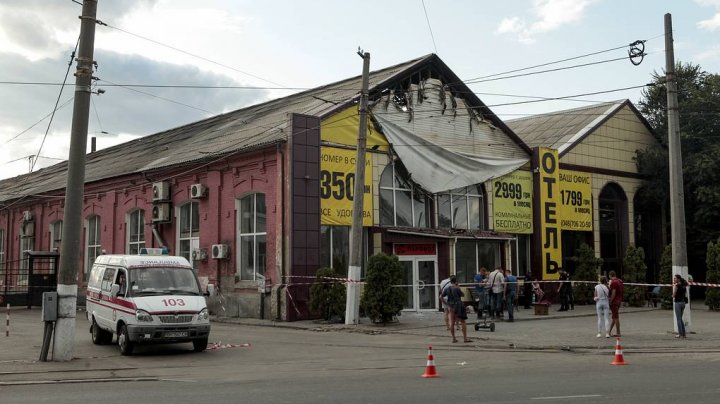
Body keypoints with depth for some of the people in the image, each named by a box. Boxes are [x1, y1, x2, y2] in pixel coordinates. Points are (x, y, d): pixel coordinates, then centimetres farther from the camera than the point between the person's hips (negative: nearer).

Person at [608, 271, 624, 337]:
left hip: (614, 301, -9)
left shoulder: (613, 282, -18)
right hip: (619, 301, 9)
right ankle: (609, 331, 24)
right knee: (613, 317, 15)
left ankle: (618, 333, 1)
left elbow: (613, 293, -22)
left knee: (615, 317, -3)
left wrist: (610, 301, -16)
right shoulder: (620, 281, 9)